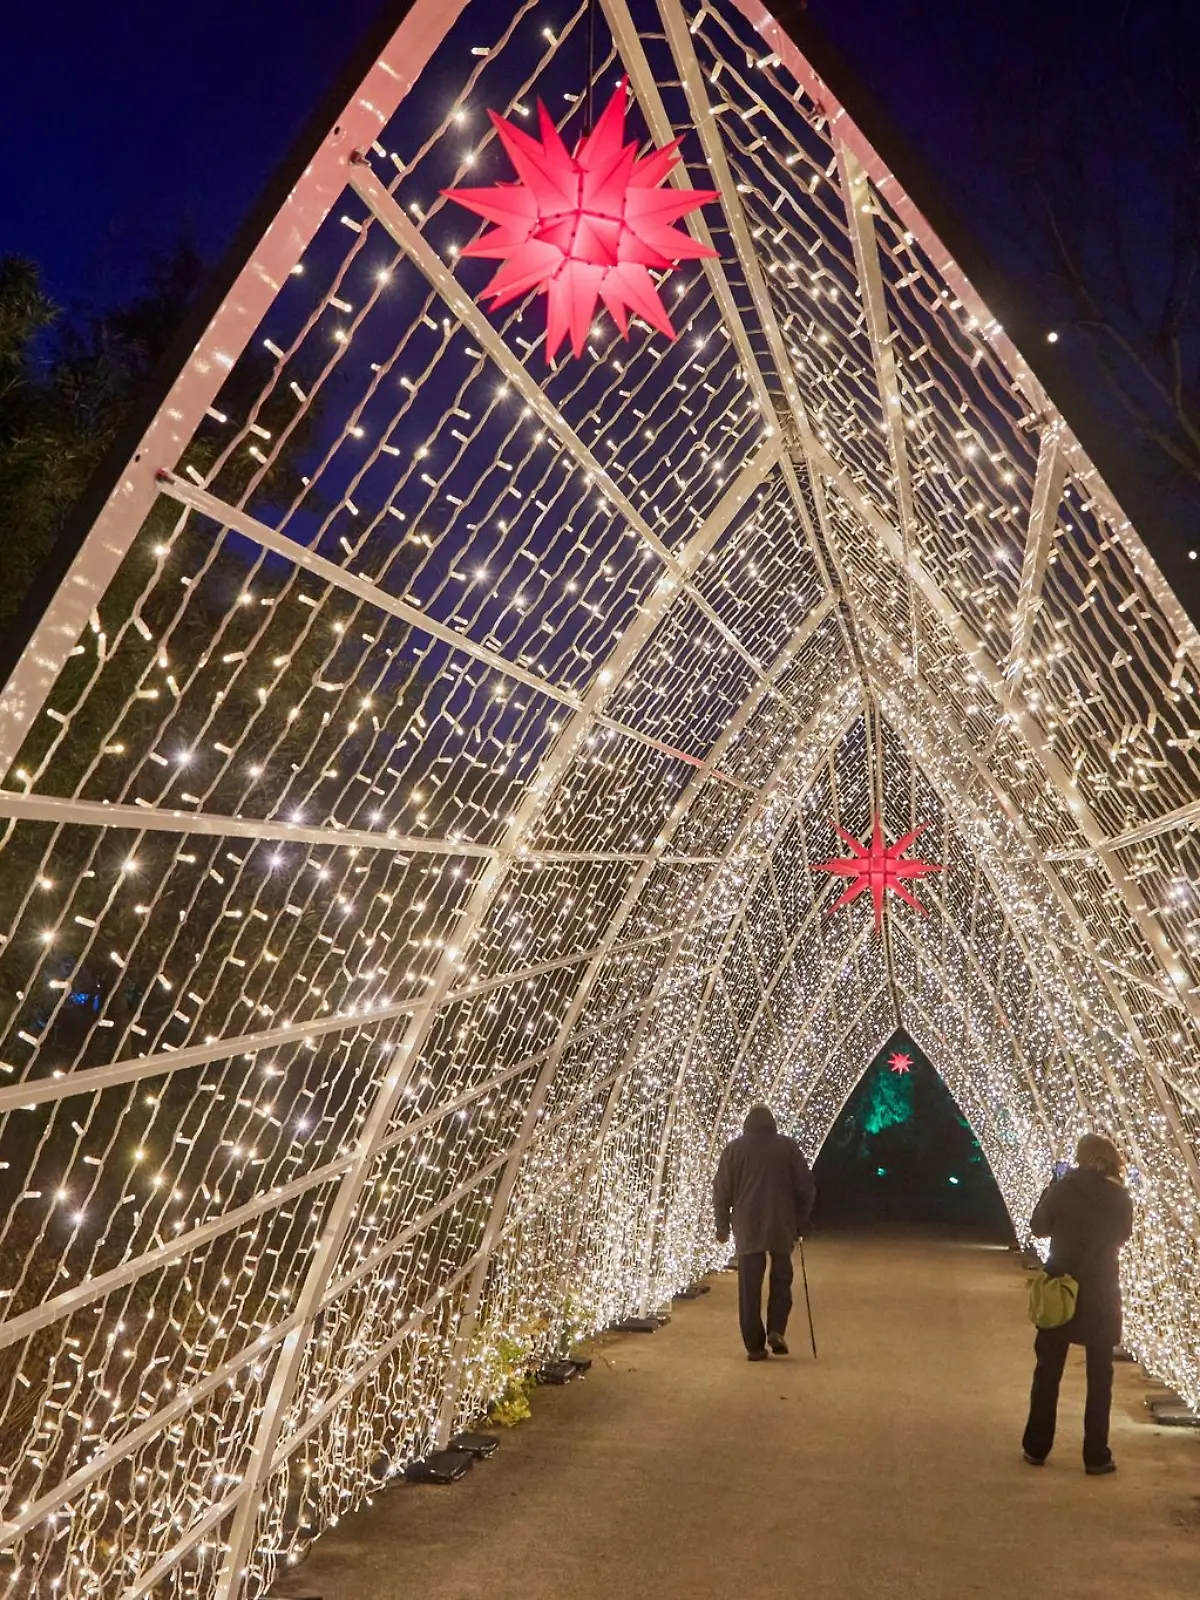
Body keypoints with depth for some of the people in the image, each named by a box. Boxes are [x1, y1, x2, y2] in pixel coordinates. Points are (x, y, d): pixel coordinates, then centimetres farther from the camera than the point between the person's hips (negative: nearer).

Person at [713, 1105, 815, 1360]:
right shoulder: (788, 1147, 4)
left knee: (749, 1288, 5)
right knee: (781, 1281, 16)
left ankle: (754, 1345, 4)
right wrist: (800, 1222, 14)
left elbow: (722, 1190, 3)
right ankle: (776, 1330, 0)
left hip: (747, 1229, 0)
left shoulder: (734, 1148, 3)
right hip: (782, 1228, 0)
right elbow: (806, 1188, 4)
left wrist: (722, 1225, 13)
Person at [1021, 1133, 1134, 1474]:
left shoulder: (1062, 1189, -9)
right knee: (1099, 1377, 11)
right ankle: (1096, 1456, 12)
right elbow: (1122, 1237, 8)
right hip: (1101, 1296, 0)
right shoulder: (1120, 1198, -8)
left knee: (1047, 1372, 12)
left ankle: (1036, 1448, 18)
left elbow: (1038, 1228, 3)